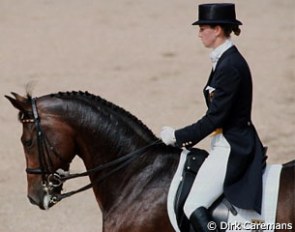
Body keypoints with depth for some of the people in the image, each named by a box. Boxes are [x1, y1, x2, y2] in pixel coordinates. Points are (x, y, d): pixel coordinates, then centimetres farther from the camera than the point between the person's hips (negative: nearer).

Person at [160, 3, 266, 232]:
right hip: (228, 145, 11)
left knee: (194, 208, -17)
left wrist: (178, 136, -10)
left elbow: (215, 118, -20)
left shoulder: (230, 66, -19)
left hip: (231, 149, -11)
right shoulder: (227, 60, 12)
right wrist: (188, 139, 13)